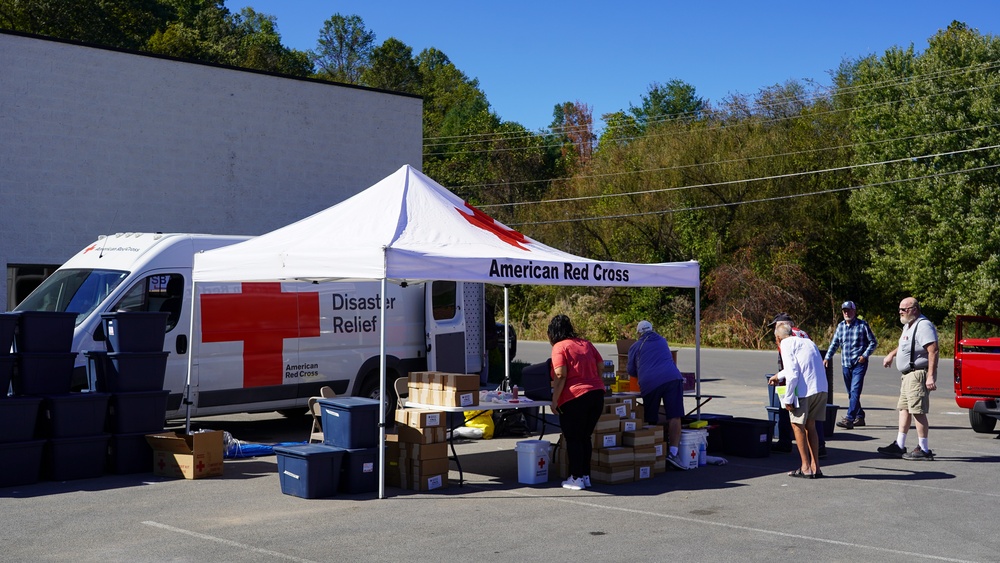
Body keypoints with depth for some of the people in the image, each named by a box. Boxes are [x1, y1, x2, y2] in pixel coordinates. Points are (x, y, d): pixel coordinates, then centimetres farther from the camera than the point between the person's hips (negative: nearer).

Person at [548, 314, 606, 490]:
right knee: (585, 437, 17)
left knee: (573, 439, 5)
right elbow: (601, 366, 11)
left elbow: (560, 375, -15)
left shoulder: (559, 347, -5)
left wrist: (554, 400, -12)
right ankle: (586, 476, 20)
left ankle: (576, 478, 7)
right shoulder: (585, 344, 13)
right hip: (597, 394, 7)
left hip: (574, 398, -6)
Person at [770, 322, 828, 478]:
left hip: (804, 389, -7)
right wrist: (779, 376, 56)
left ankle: (806, 468, 7)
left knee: (797, 425, 6)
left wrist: (788, 399, -7)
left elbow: (793, 374, -13)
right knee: (810, 425, 17)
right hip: (821, 388, 7)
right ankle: (815, 467, 18)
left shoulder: (786, 344, -1)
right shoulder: (807, 341, 24)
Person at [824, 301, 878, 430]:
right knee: (851, 393, 11)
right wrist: (827, 358, 5)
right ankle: (860, 417, 25)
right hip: (845, 364, 6)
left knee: (855, 391, -14)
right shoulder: (840, 326, 10)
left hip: (859, 364, -5)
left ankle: (849, 419, -21)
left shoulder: (862, 325, -3)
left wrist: (865, 355, -10)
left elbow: (873, 342, 1)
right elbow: (834, 343, 16)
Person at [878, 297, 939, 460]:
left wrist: (931, 376, -29)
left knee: (918, 411, -10)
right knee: (904, 408, 12)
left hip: (919, 374, -11)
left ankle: (923, 450, -7)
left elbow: (933, 351, -24)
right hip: (908, 375, 11)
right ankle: (899, 446, 18)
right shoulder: (908, 325, 17)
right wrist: (892, 354, 30)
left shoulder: (923, 326, -16)